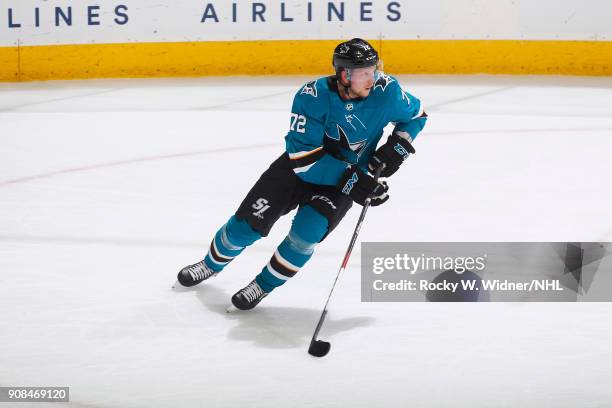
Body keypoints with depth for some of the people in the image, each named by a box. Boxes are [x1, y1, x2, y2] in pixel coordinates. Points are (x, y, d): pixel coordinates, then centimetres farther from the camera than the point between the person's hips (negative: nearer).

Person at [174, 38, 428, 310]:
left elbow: (416, 115, 1)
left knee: (306, 232, -23)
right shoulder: (312, 97, -27)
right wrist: (350, 179, -36)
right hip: (300, 167, 0)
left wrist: (397, 146, -16)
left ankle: (263, 285, 1)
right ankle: (212, 264, 33)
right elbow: (303, 158, -30)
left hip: (351, 175, 1)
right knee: (247, 224, 1)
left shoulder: (385, 90, -20)